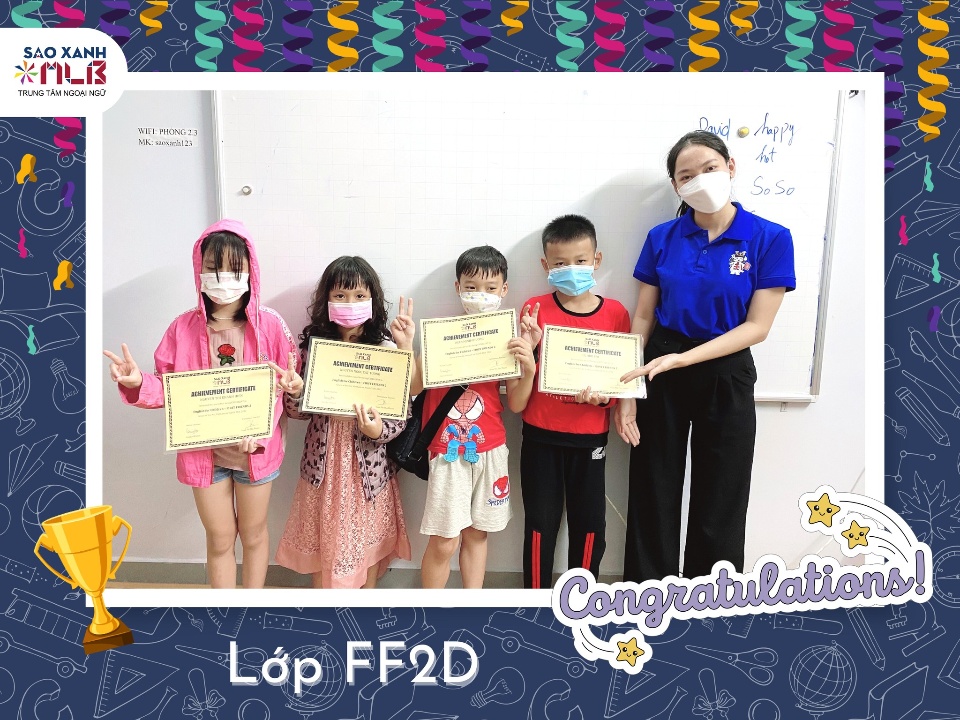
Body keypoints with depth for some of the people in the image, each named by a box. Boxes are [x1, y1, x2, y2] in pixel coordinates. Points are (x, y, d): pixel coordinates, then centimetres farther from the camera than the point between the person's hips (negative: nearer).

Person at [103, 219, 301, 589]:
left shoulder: (270, 325, -12)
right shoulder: (183, 328, -8)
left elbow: (288, 383, -6)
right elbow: (169, 389, -3)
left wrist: (291, 385, -28)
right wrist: (137, 383, -22)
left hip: (256, 449, -1)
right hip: (203, 451, 1)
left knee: (253, 532, 19)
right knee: (219, 538, 17)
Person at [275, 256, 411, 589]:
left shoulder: (387, 349, -9)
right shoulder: (312, 343, -4)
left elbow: (402, 413, -8)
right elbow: (297, 410, 0)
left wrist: (379, 430, -27)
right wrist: (293, 391, -21)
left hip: (368, 462, -1)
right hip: (324, 460, 2)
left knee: (367, 540, 14)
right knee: (322, 540, 16)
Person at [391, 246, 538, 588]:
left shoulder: (509, 339, 4)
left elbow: (516, 403, 1)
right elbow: (413, 387, -5)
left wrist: (529, 367, -15)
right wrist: (405, 344, -18)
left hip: (490, 449, 3)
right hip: (449, 448, -2)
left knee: (476, 533, 14)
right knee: (444, 541, -1)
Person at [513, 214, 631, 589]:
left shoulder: (616, 313, -2)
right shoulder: (535, 309, -4)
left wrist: (603, 397, -17)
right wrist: (527, 346, -20)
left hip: (590, 436, 1)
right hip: (541, 435, -1)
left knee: (590, 523, 11)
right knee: (541, 521, 9)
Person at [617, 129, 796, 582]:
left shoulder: (770, 239, -7)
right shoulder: (662, 238, 0)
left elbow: (757, 326, -11)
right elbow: (642, 319, 2)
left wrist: (683, 358, -21)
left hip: (725, 378, -1)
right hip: (660, 376, 2)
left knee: (718, 506, 10)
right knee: (653, 499, 8)